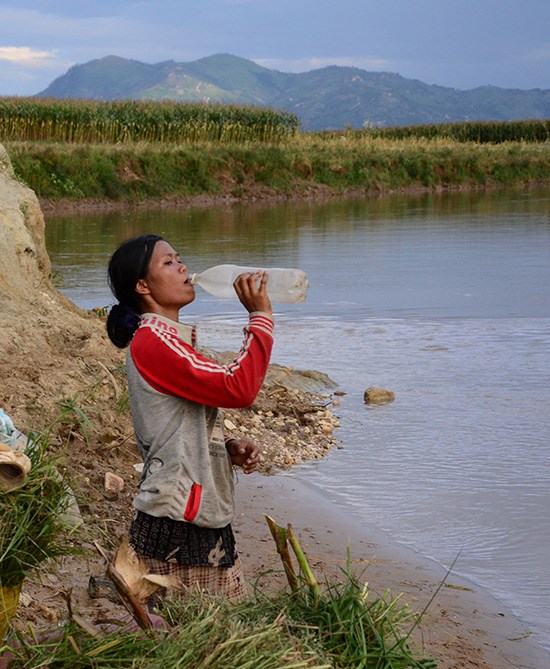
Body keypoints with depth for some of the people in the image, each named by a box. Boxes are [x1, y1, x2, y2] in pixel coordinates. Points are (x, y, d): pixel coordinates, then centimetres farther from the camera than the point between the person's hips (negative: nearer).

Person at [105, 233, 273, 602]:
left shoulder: (170, 339, 16)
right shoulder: (151, 341, -16)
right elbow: (238, 388, -24)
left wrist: (229, 446, 5)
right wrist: (261, 317, -16)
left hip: (206, 519, 10)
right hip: (175, 528, -10)